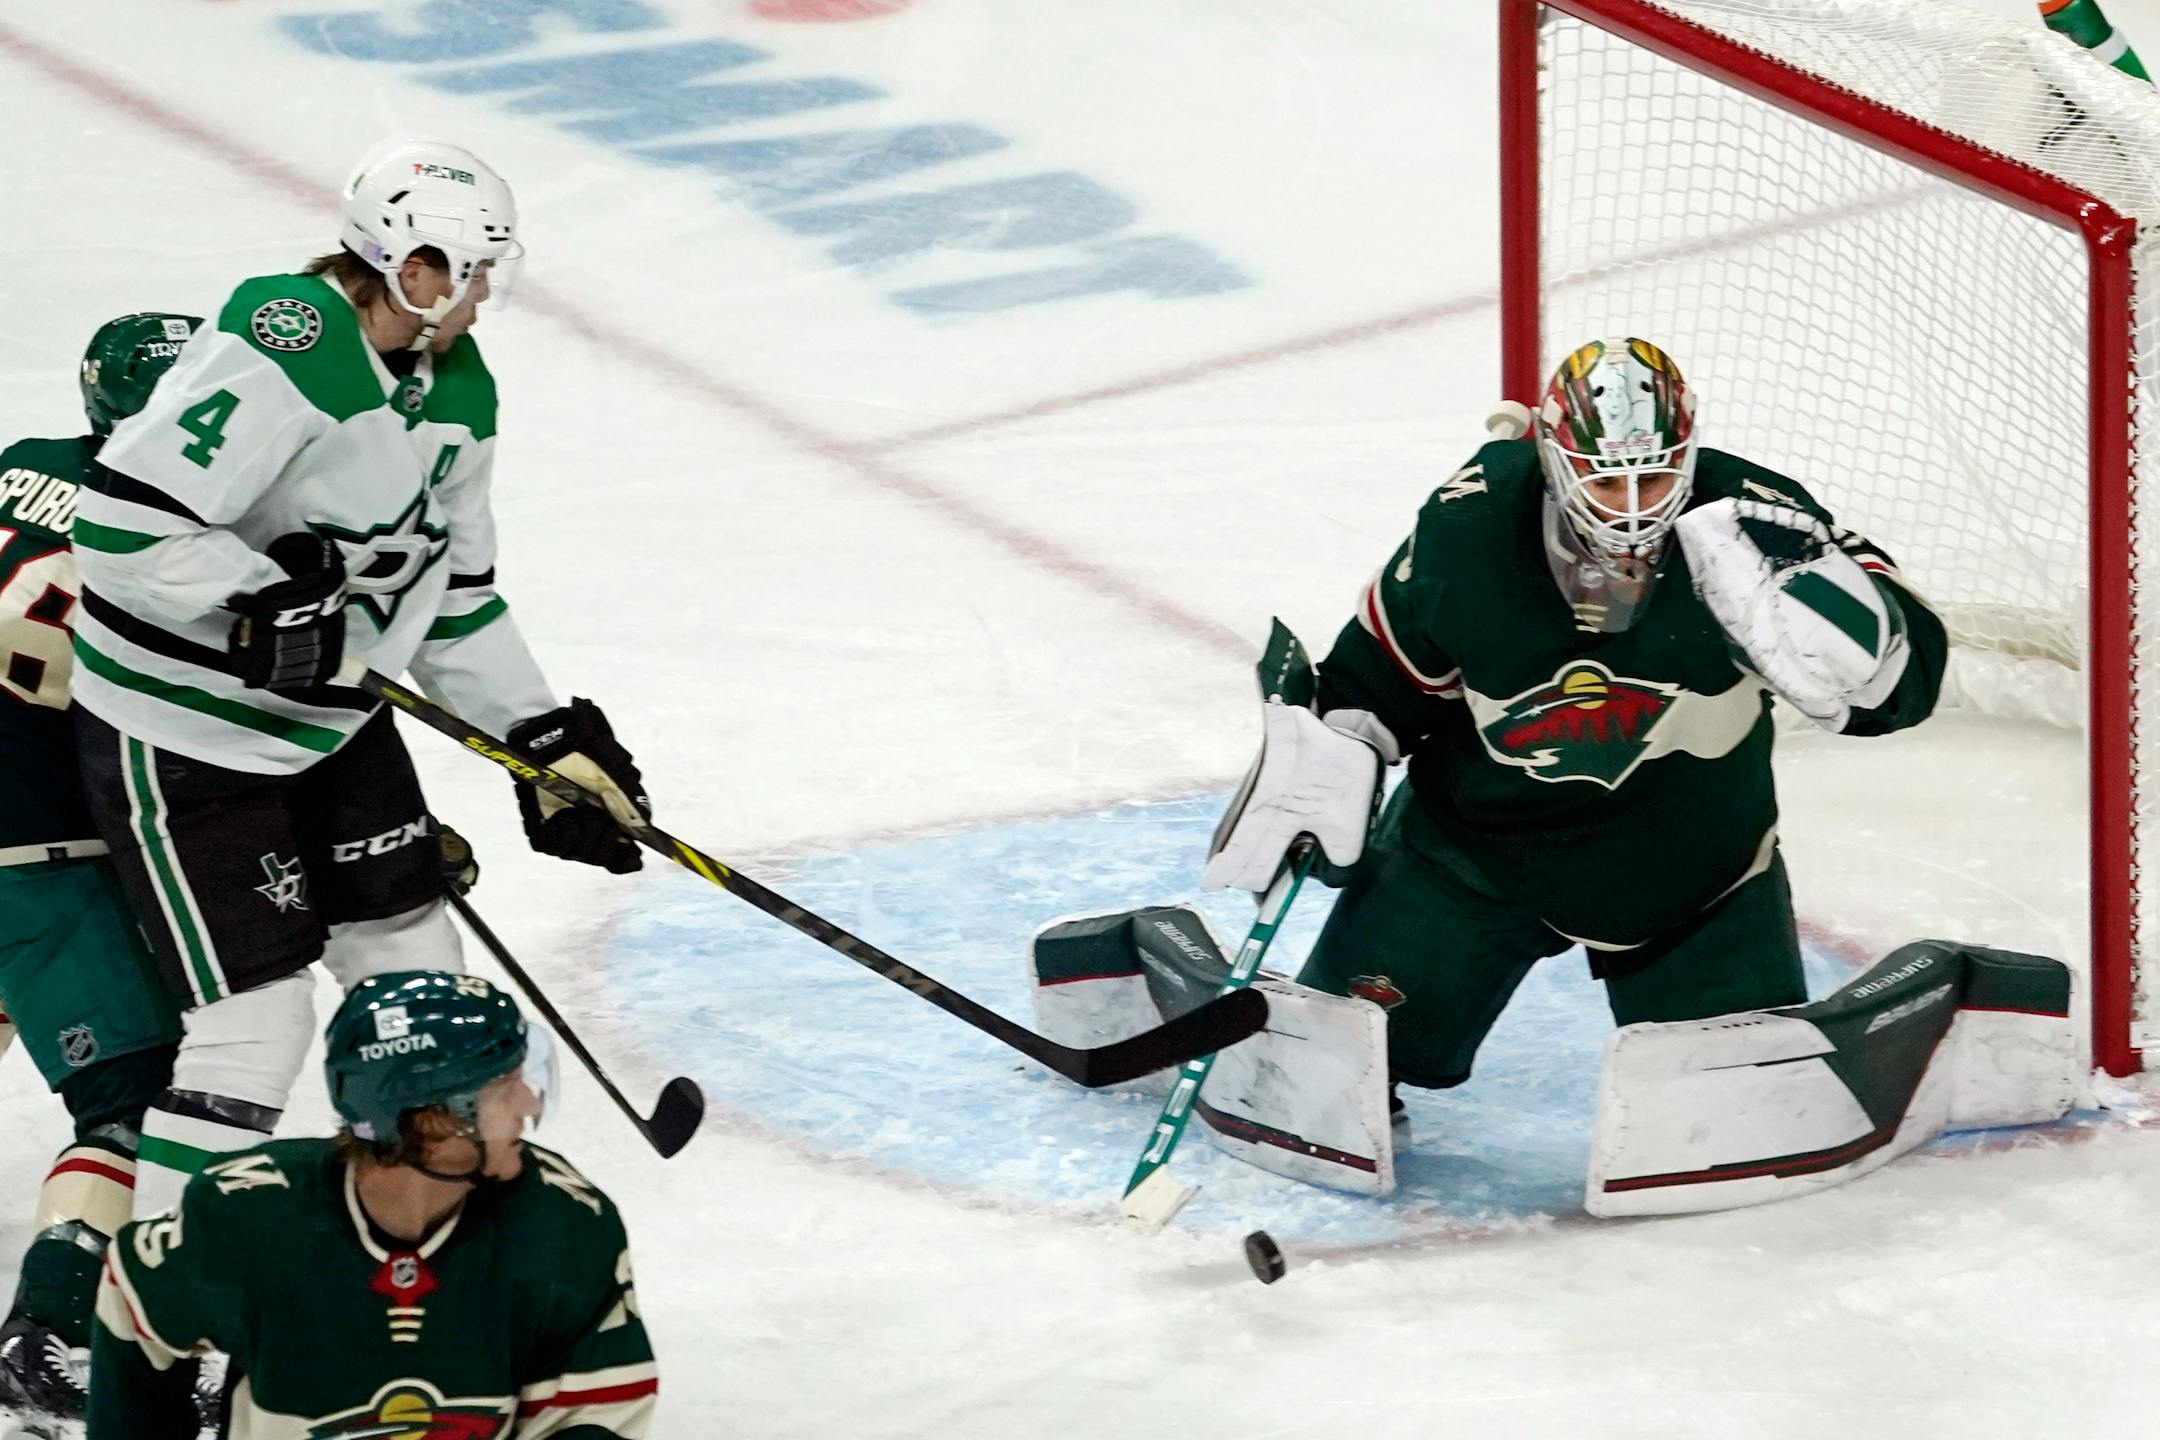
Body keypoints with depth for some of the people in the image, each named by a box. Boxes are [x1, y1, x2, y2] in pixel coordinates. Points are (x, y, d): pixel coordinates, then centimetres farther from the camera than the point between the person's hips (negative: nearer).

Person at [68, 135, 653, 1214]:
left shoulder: (457, 387, 3)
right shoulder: (282, 348, -28)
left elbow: (454, 592, 14)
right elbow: (122, 525, -32)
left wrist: (547, 740, 10)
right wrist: (258, 605, -32)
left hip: (334, 719, 9)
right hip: (183, 736, -9)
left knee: (418, 973, 16)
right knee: (256, 1020, -10)